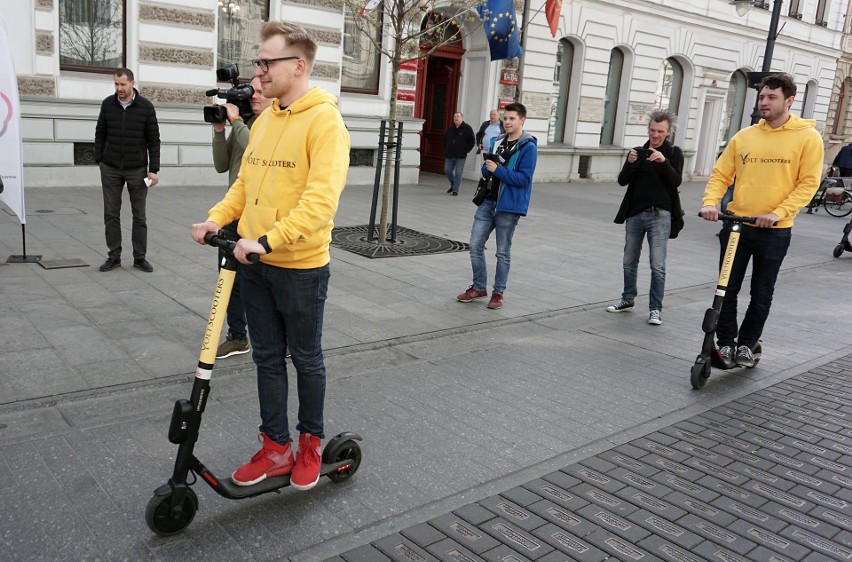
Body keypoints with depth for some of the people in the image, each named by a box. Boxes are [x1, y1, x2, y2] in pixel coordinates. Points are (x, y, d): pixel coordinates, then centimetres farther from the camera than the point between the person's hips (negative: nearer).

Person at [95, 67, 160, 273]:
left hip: (137, 169, -2)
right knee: (111, 214, 5)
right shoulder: (108, 104, 1)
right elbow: (100, 134, 10)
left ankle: (140, 257, 12)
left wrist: (153, 169, -7)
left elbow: (154, 140, -3)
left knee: (139, 215, 4)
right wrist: (99, 160, 4)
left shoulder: (146, 107, -5)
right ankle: (114, 256, 14)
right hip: (110, 169, 2)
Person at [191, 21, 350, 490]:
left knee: (306, 359, 11)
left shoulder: (324, 120, -15)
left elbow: (321, 199, -24)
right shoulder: (263, 121, 10)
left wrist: (268, 241, -30)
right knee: (267, 358, 15)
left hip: (301, 268, -7)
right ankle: (275, 449, 29)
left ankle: (310, 444, 31)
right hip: (255, 263, 7)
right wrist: (217, 219, -1)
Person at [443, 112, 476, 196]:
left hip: (460, 156, -5)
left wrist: (465, 151, -10)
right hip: (449, 155, 5)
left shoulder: (467, 128, -4)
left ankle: (455, 190, 3)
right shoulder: (450, 129, 11)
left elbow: (472, 142, -5)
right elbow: (445, 139, 23)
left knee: (458, 173, -4)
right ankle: (453, 185, 29)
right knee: (447, 170, 7)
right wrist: (446, 151, 13)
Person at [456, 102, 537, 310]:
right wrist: (488, 168, -9)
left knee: (503, 251, 5)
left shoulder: (528, 147, -10)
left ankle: (498, 292, 19)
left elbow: (524, 178, -17)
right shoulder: (497, 141, 11)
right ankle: (479, 287, 22)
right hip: (488, 201, 6)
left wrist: (498, 170, -22)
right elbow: (486, 170, 14)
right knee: (475, 245, 6)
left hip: (508, 206, -6)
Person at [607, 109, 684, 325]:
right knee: (629, 262, 13)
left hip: (660, 215, -4)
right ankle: (628, 299, 28)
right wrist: (630, 162, -19)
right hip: (635, 213, 4)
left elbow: (676, 181, -13)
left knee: (658, 265, -6)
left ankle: (655, 308, 0)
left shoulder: (674, 153, 2)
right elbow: (622, 181, -1)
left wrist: (664, 161, -27)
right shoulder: (639, 151, 9)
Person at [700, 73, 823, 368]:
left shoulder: (808, 137, -3)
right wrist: (710, 203, -12)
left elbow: (808, 183, -7)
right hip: (736, 225, 2)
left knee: (762, 295, 9)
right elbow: (720, 174, 6)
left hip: (775, 232, -2)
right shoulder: (744, 136, 5)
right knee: (727, 289, 4)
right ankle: (726, 343, 20)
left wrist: (778, 213, -20)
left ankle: (746, 344, 27)